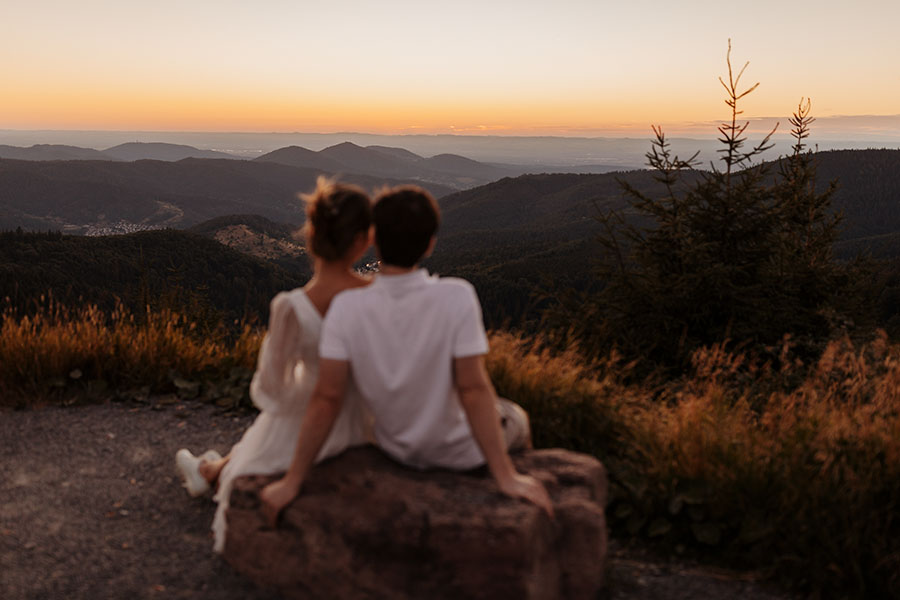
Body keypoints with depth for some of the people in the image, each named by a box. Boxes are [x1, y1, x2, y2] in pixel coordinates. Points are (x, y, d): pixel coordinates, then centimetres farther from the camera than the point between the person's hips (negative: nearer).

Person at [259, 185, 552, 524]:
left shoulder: (346, 307, -22)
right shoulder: (456, 296, -29)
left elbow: (327, 398, -22)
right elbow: (473, 390, -28)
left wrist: (292, 482, -13)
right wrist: (507, 478, -21)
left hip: (396, 448, 3)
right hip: (460, 452, -3)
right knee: (514, 417, 30)